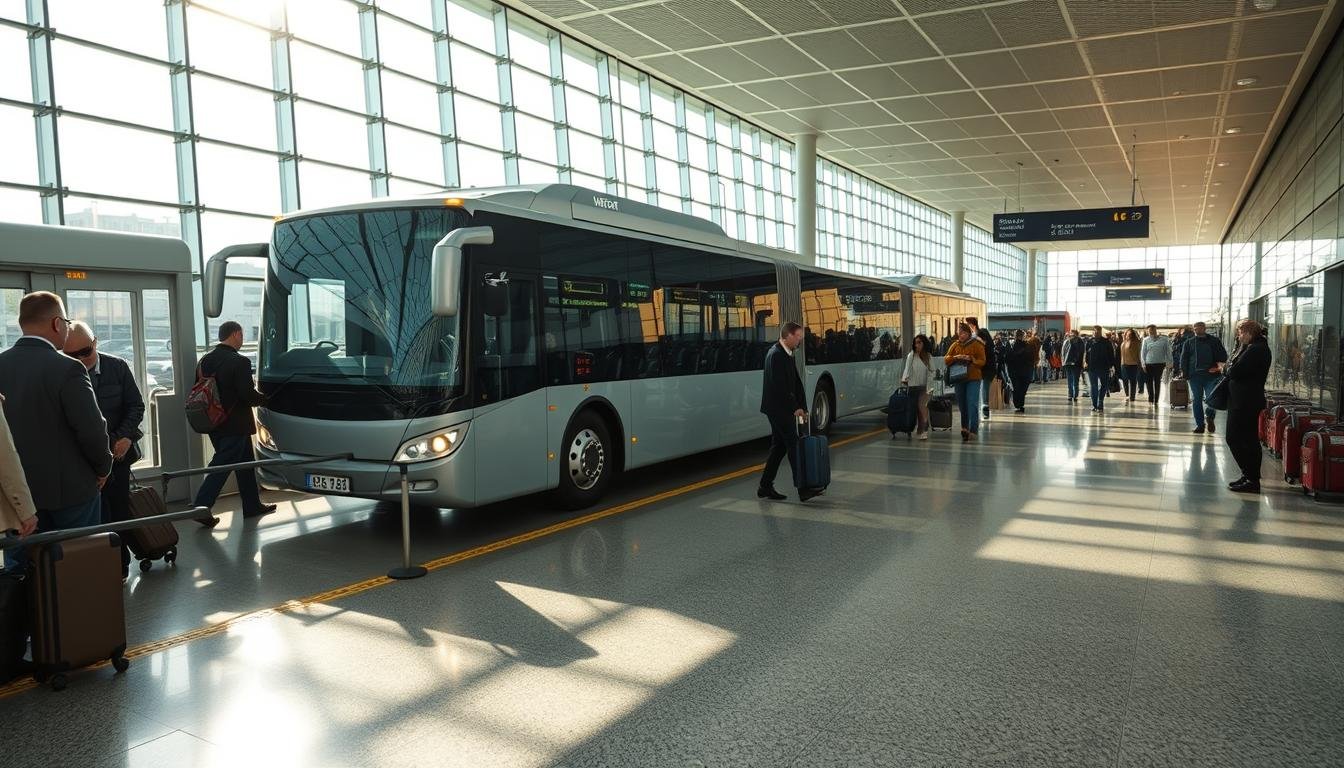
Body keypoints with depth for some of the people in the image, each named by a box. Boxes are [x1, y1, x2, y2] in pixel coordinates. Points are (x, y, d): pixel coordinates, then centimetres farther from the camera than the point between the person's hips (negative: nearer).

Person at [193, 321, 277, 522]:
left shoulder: (205, 360, 7)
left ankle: (253, 505, 24)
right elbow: (248, 395, -20)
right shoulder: (239, 362, -17)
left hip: (214, 423, 8)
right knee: (221, 467, -3)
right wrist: (265, 399, -1)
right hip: (234, 426, -8)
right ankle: (201, 508, -5)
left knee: (245, 464, 17)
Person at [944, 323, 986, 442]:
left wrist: (971, 359, -20)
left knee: (972, 404, -12)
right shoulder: (955, 345, 10)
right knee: (962, 405, 8)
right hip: (959, 379, 4)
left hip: (973, 379, -4)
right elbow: (946, 359, 6)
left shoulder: (977, 345, -1)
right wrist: (955, 358, -13)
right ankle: (965, 429, 18)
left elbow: (982, 361, -4)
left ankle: (973, 430, -13)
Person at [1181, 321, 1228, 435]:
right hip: (1195, 375, 1)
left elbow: (1223, 356, 11)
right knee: (1197, 400, 5)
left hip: (1211, 375, -1)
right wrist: (1185, 373, -3)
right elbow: (1184, 359, 7)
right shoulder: (1189, 342, 9)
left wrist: (1217, 366, -4)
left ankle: (1209, 416, 20)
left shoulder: (1214, 341, 7)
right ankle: (1200, 424, 12)